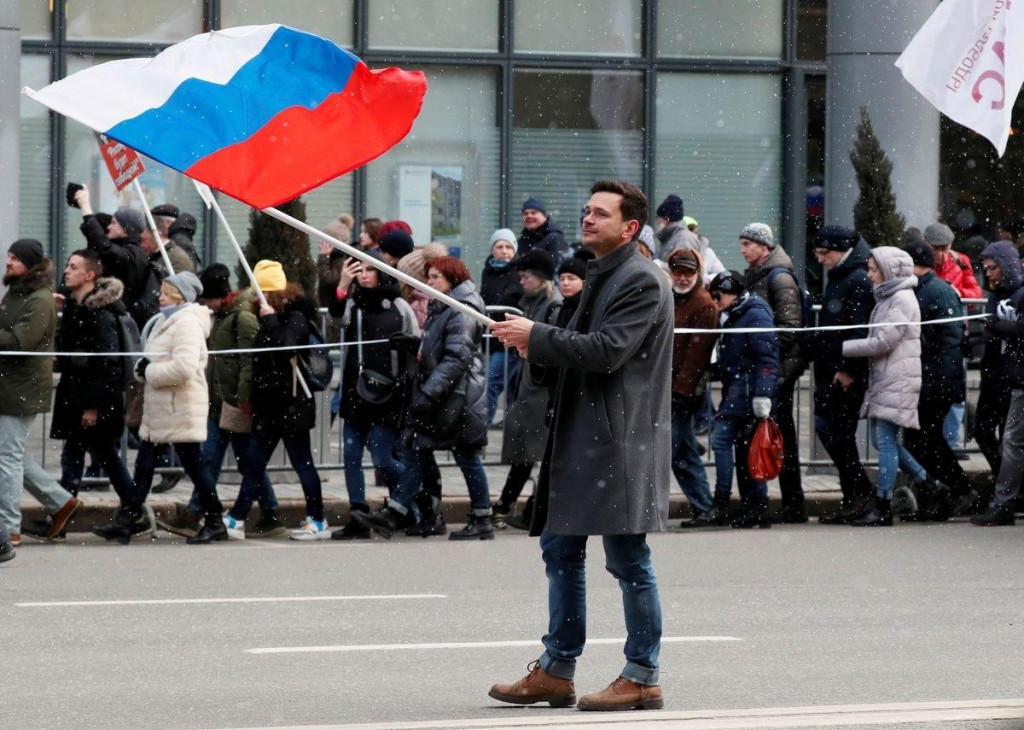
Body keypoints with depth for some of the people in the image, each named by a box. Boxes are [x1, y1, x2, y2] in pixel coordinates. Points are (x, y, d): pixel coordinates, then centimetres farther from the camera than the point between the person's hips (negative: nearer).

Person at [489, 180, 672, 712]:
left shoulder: (642, 281, -12)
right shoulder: (600, 276, 19)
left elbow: (606, 351, -21)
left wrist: (538, 337, -13)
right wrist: (537, 349, 6)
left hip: (622, 441, -10)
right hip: (582, 437, 10)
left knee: (628, 560, -3)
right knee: (560, 548, 12)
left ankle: (642, 678, 4)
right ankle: (556, 670, 18)